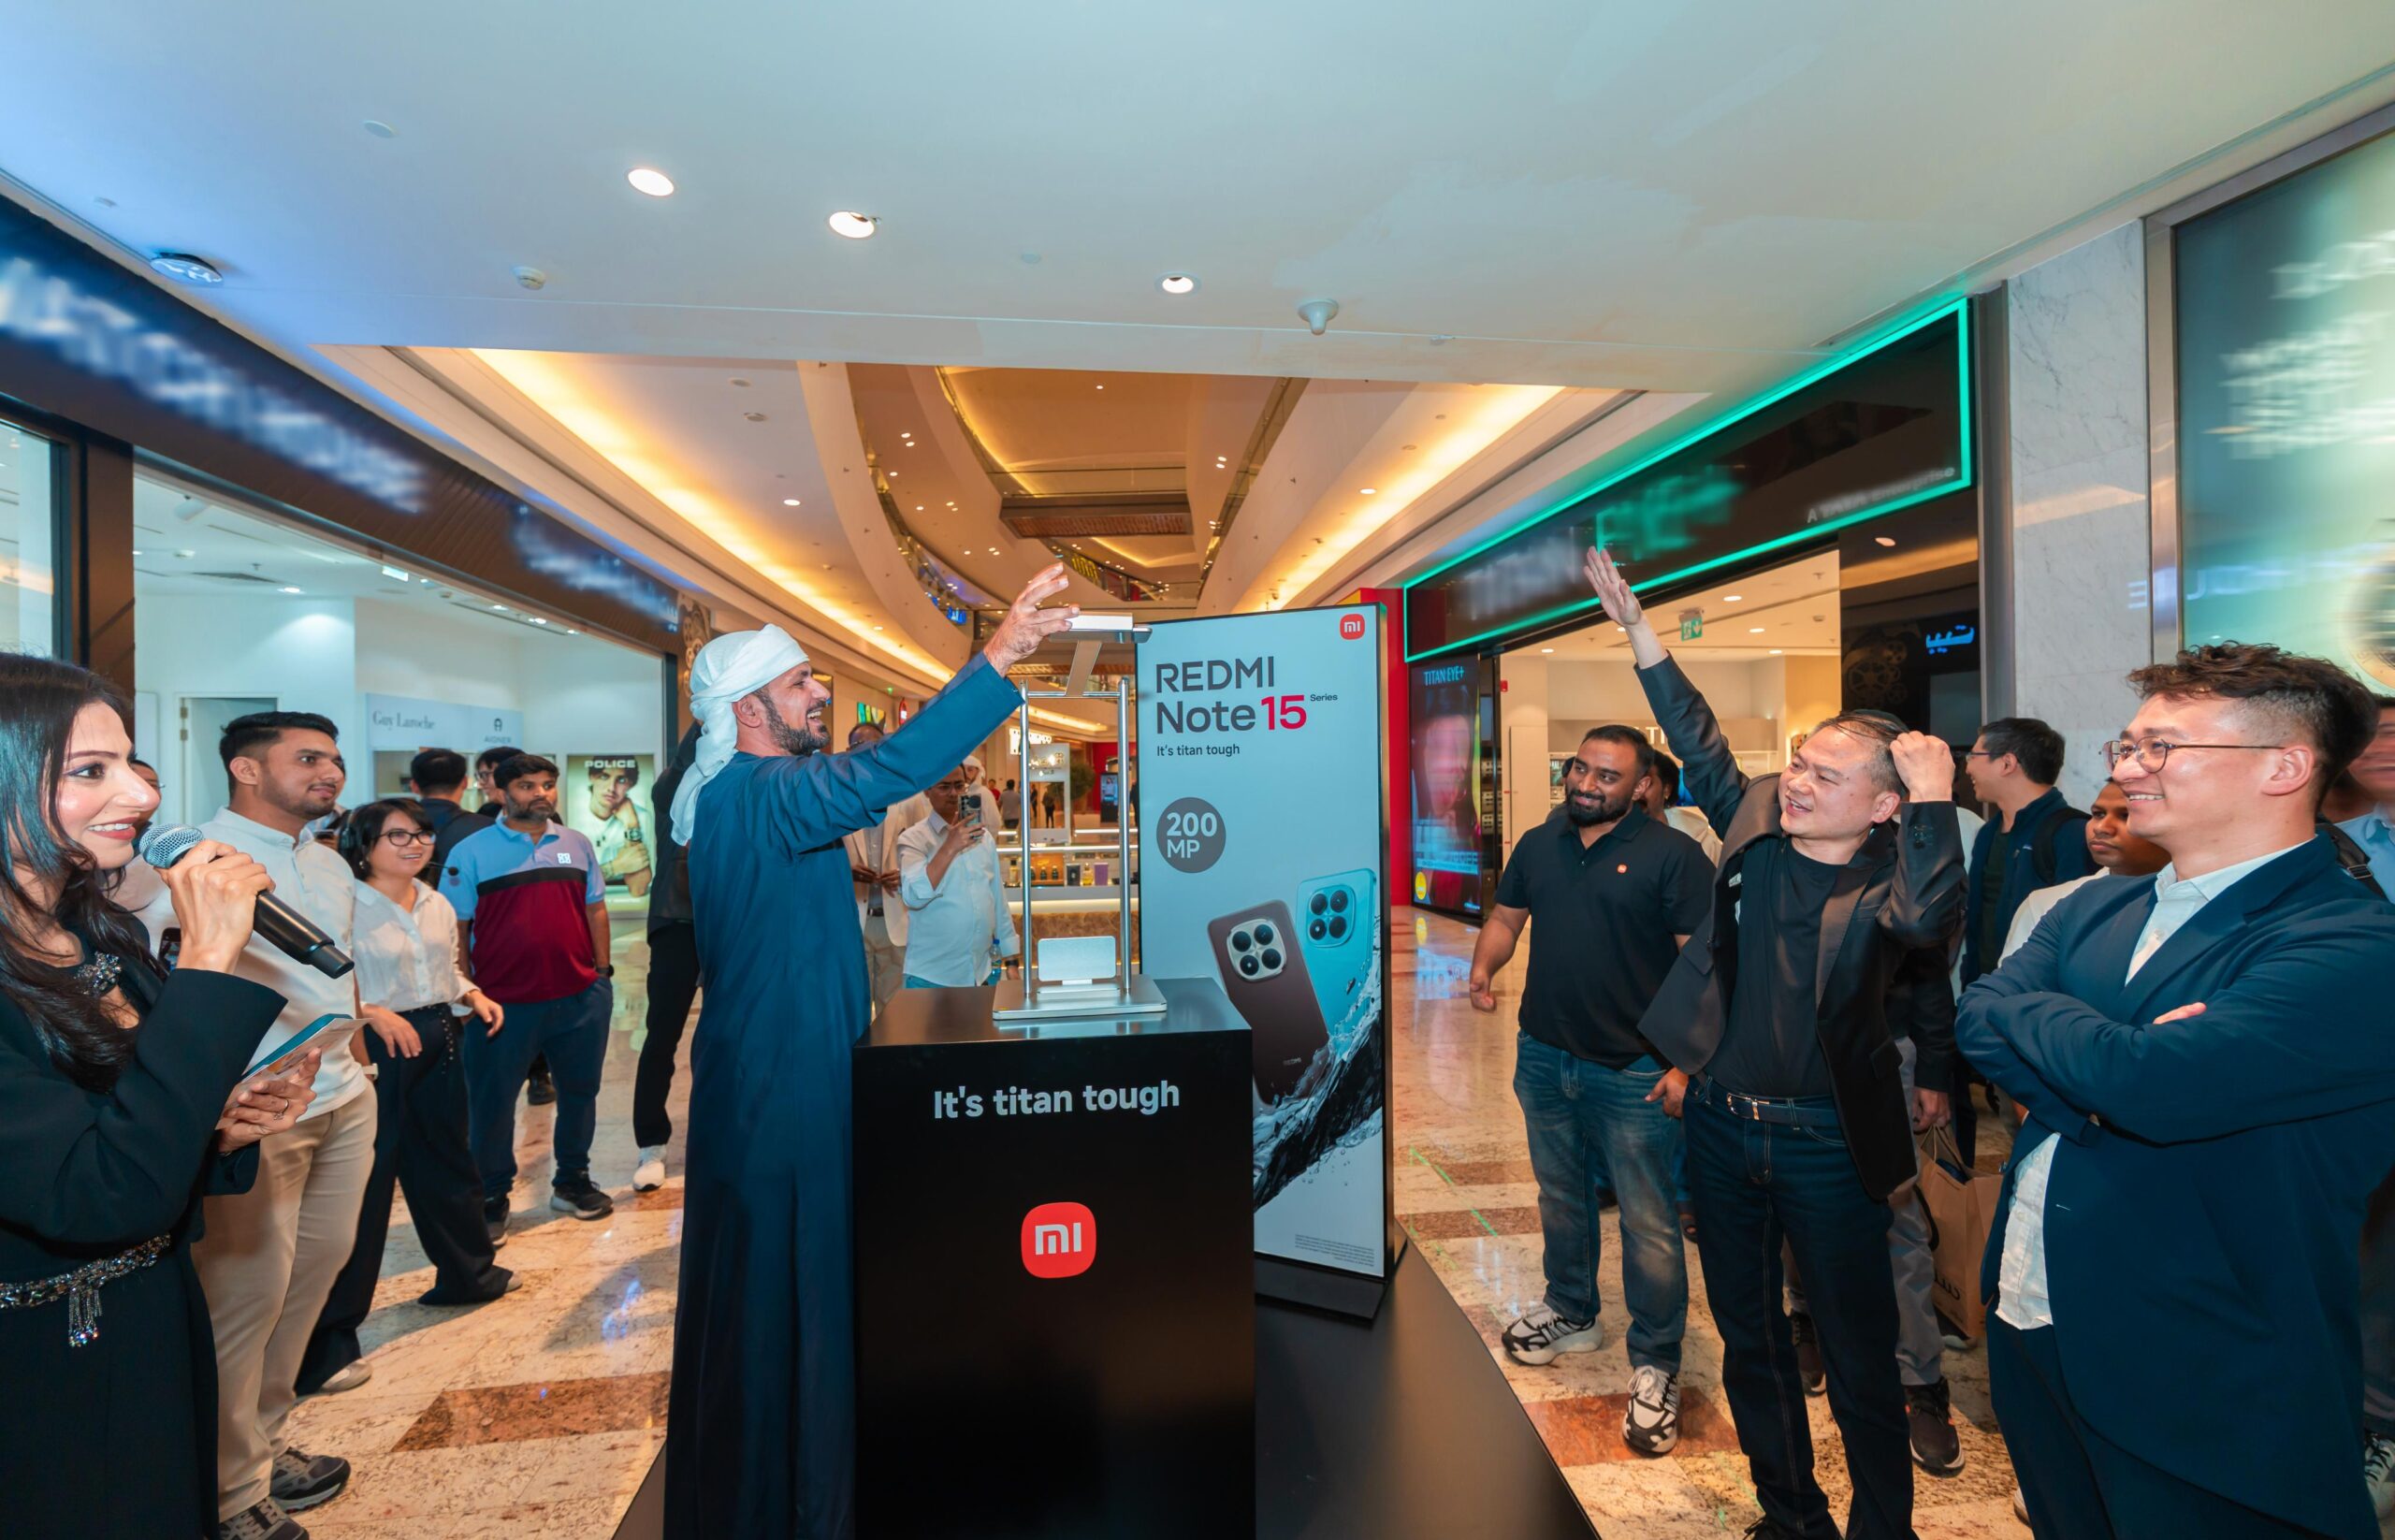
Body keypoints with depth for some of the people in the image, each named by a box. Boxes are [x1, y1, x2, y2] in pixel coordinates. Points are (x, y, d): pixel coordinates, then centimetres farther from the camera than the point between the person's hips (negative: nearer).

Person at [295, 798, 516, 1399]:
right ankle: (329, 1333, 9)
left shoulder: (438, 906, 10)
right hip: (375, 1050, -7)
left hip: (438, 1042, 7)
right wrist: (372, 1013, -29)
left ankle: (466, 1272, 38)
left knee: (446, 1159, 19)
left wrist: (473, 997, 1)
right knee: (364, 1181, -3)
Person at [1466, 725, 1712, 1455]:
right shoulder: (1538, 844, 6)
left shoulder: (1674, 855, -10)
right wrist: (1483, 969, -6)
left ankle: (1655, 1367, 23)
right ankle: (1571, 1313, 43)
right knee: (1561, 1198, 22)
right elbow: (1506, 916, 14)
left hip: (1634, 1073, -5)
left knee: (1649, 1224, 5)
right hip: (1544, 1059, 5)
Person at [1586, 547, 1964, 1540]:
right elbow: (1699, 741, 5)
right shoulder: (1756, 823, -2)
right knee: (1748, 1339, 20)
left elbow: (1927, 920, -35)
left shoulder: (1886, 877, -13)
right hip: (1721, 1124, 5)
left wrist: (1934, 799, -35)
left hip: (1825, 1142, -4)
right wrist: (1638, 628, 5)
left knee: (1860, 1361, 11)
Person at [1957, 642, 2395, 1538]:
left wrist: (2025, 1009, -14)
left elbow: (2152, 1082, -31)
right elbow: (1979, 1021, -4)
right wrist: (2094, 1072, -21)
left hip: (2206, 1387, -6)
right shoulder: (2093, 909, 6)